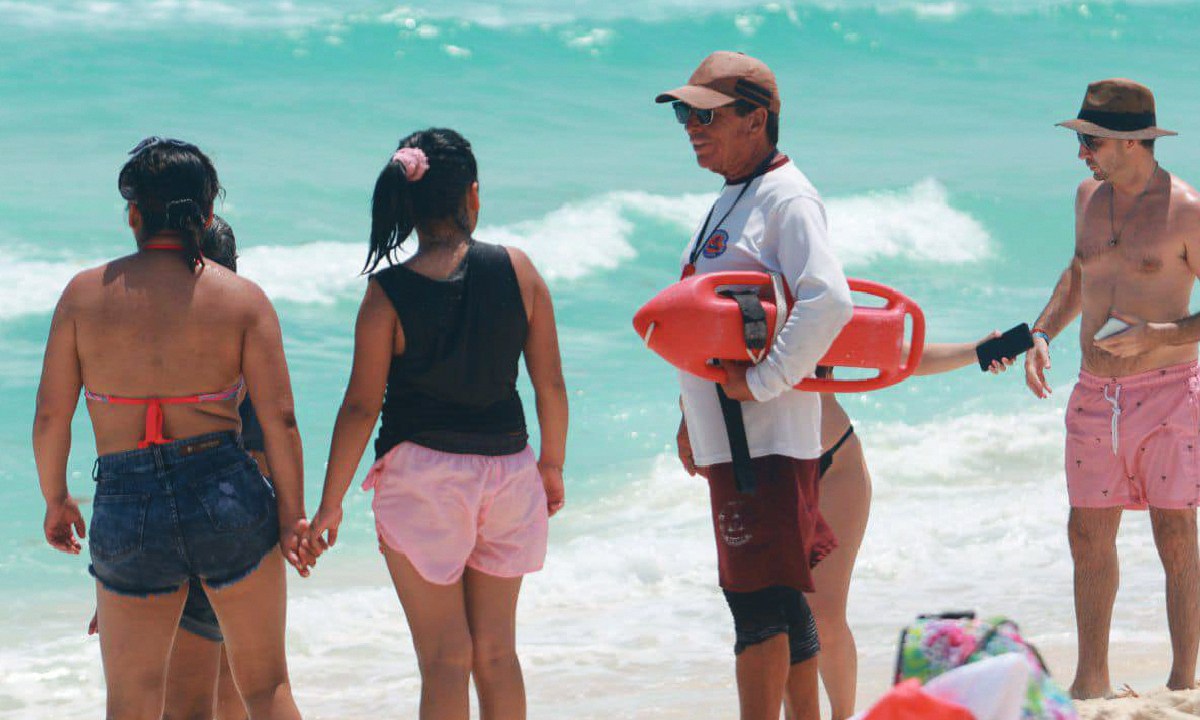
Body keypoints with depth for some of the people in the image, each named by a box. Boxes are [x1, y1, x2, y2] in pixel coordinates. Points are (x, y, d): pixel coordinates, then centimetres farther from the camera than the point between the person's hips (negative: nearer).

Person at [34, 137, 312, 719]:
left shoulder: (85, 293, -1)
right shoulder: (243, 299, -2)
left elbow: (51, 416, 0)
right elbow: (279, 417, -5)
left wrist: (56, 501, 16)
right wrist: (293, 512, 6)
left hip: (125, 514, 0)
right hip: (229, 499, 0)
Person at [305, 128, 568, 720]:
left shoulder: (388, 293, -10)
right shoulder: (517, 271, -3)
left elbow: (361, 406, -10)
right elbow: (551, 386, 1)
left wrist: (329, 505, -1)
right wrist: (552, 466, 17)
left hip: (422, 475, -3)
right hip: (506, 467, 3)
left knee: (444, 658, 2)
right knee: (496, 651, 14)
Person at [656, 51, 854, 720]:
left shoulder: (786, 199, -13)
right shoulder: (732, 201, 18)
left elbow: (829, 301, -28)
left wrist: (762, 382, -24)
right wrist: (694, 417, 21)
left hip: (763, 437, -10)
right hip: (732, 437, 10)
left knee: (758, 597, -8)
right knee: (782, 598, 14)